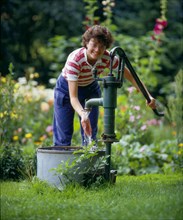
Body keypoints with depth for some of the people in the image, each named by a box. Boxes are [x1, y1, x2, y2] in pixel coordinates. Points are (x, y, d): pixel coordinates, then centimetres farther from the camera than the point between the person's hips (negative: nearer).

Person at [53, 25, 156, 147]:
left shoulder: (107, 58, -25)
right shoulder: (75, 59, -37)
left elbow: (130, 76, -13)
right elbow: (73, 97, -39)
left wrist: (148, 96, -23)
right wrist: (83, 115, -56)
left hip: (90, 89, 4)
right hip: (67, 89, -3)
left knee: (91, 135, -2)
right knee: (63, 136, -7)